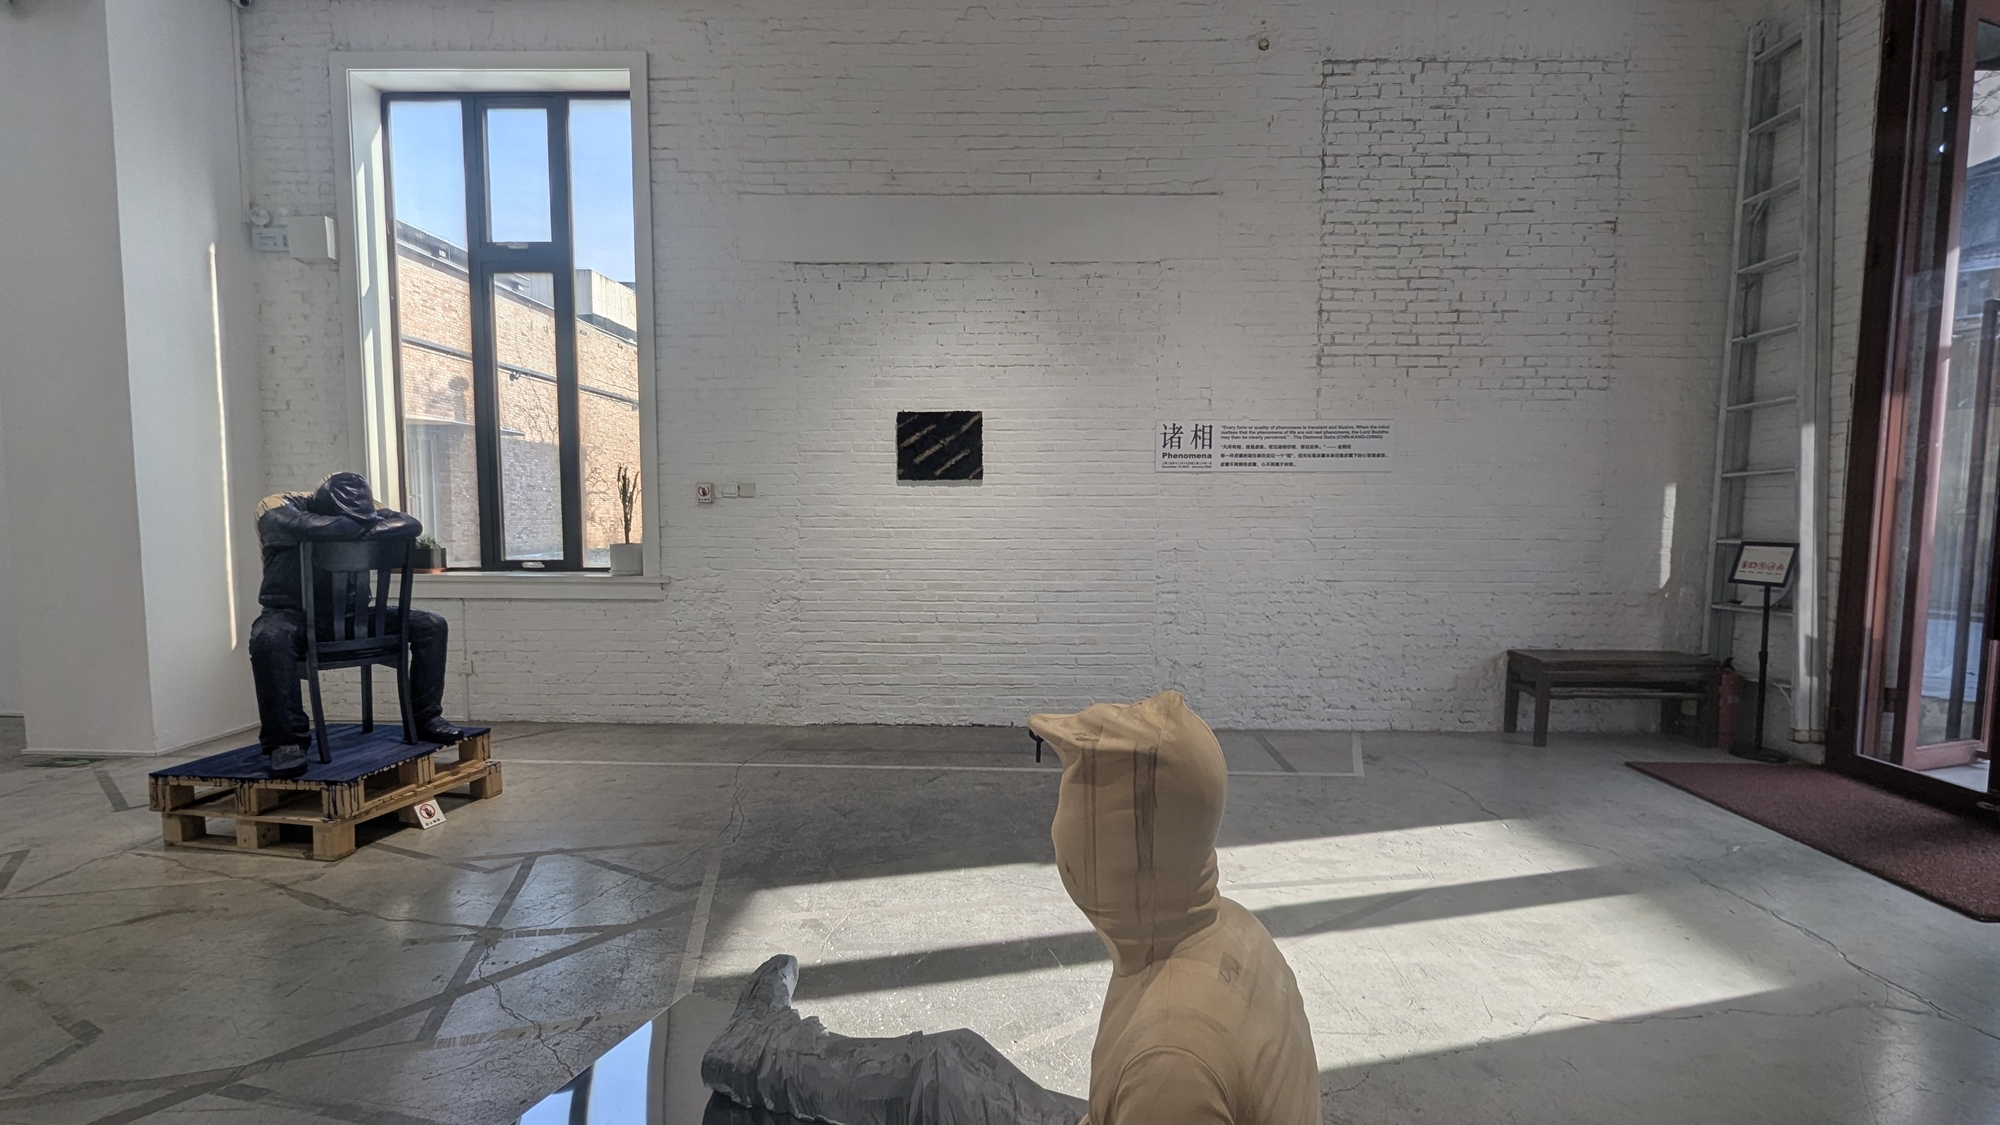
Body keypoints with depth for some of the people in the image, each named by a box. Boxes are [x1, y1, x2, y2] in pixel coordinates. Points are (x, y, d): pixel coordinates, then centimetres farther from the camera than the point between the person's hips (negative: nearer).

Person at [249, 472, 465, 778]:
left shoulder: (362, 508, -2)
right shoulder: (276, 508, -13)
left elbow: (411, 524, -18)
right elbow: (307, 527, -38)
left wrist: (364, 528, -32)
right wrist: (363, 526, -27)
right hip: (294, 615, -4)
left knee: (431, 626, -11)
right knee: (269, 638, -39)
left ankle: (424, 718, 0)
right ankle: (286, 739, -27)